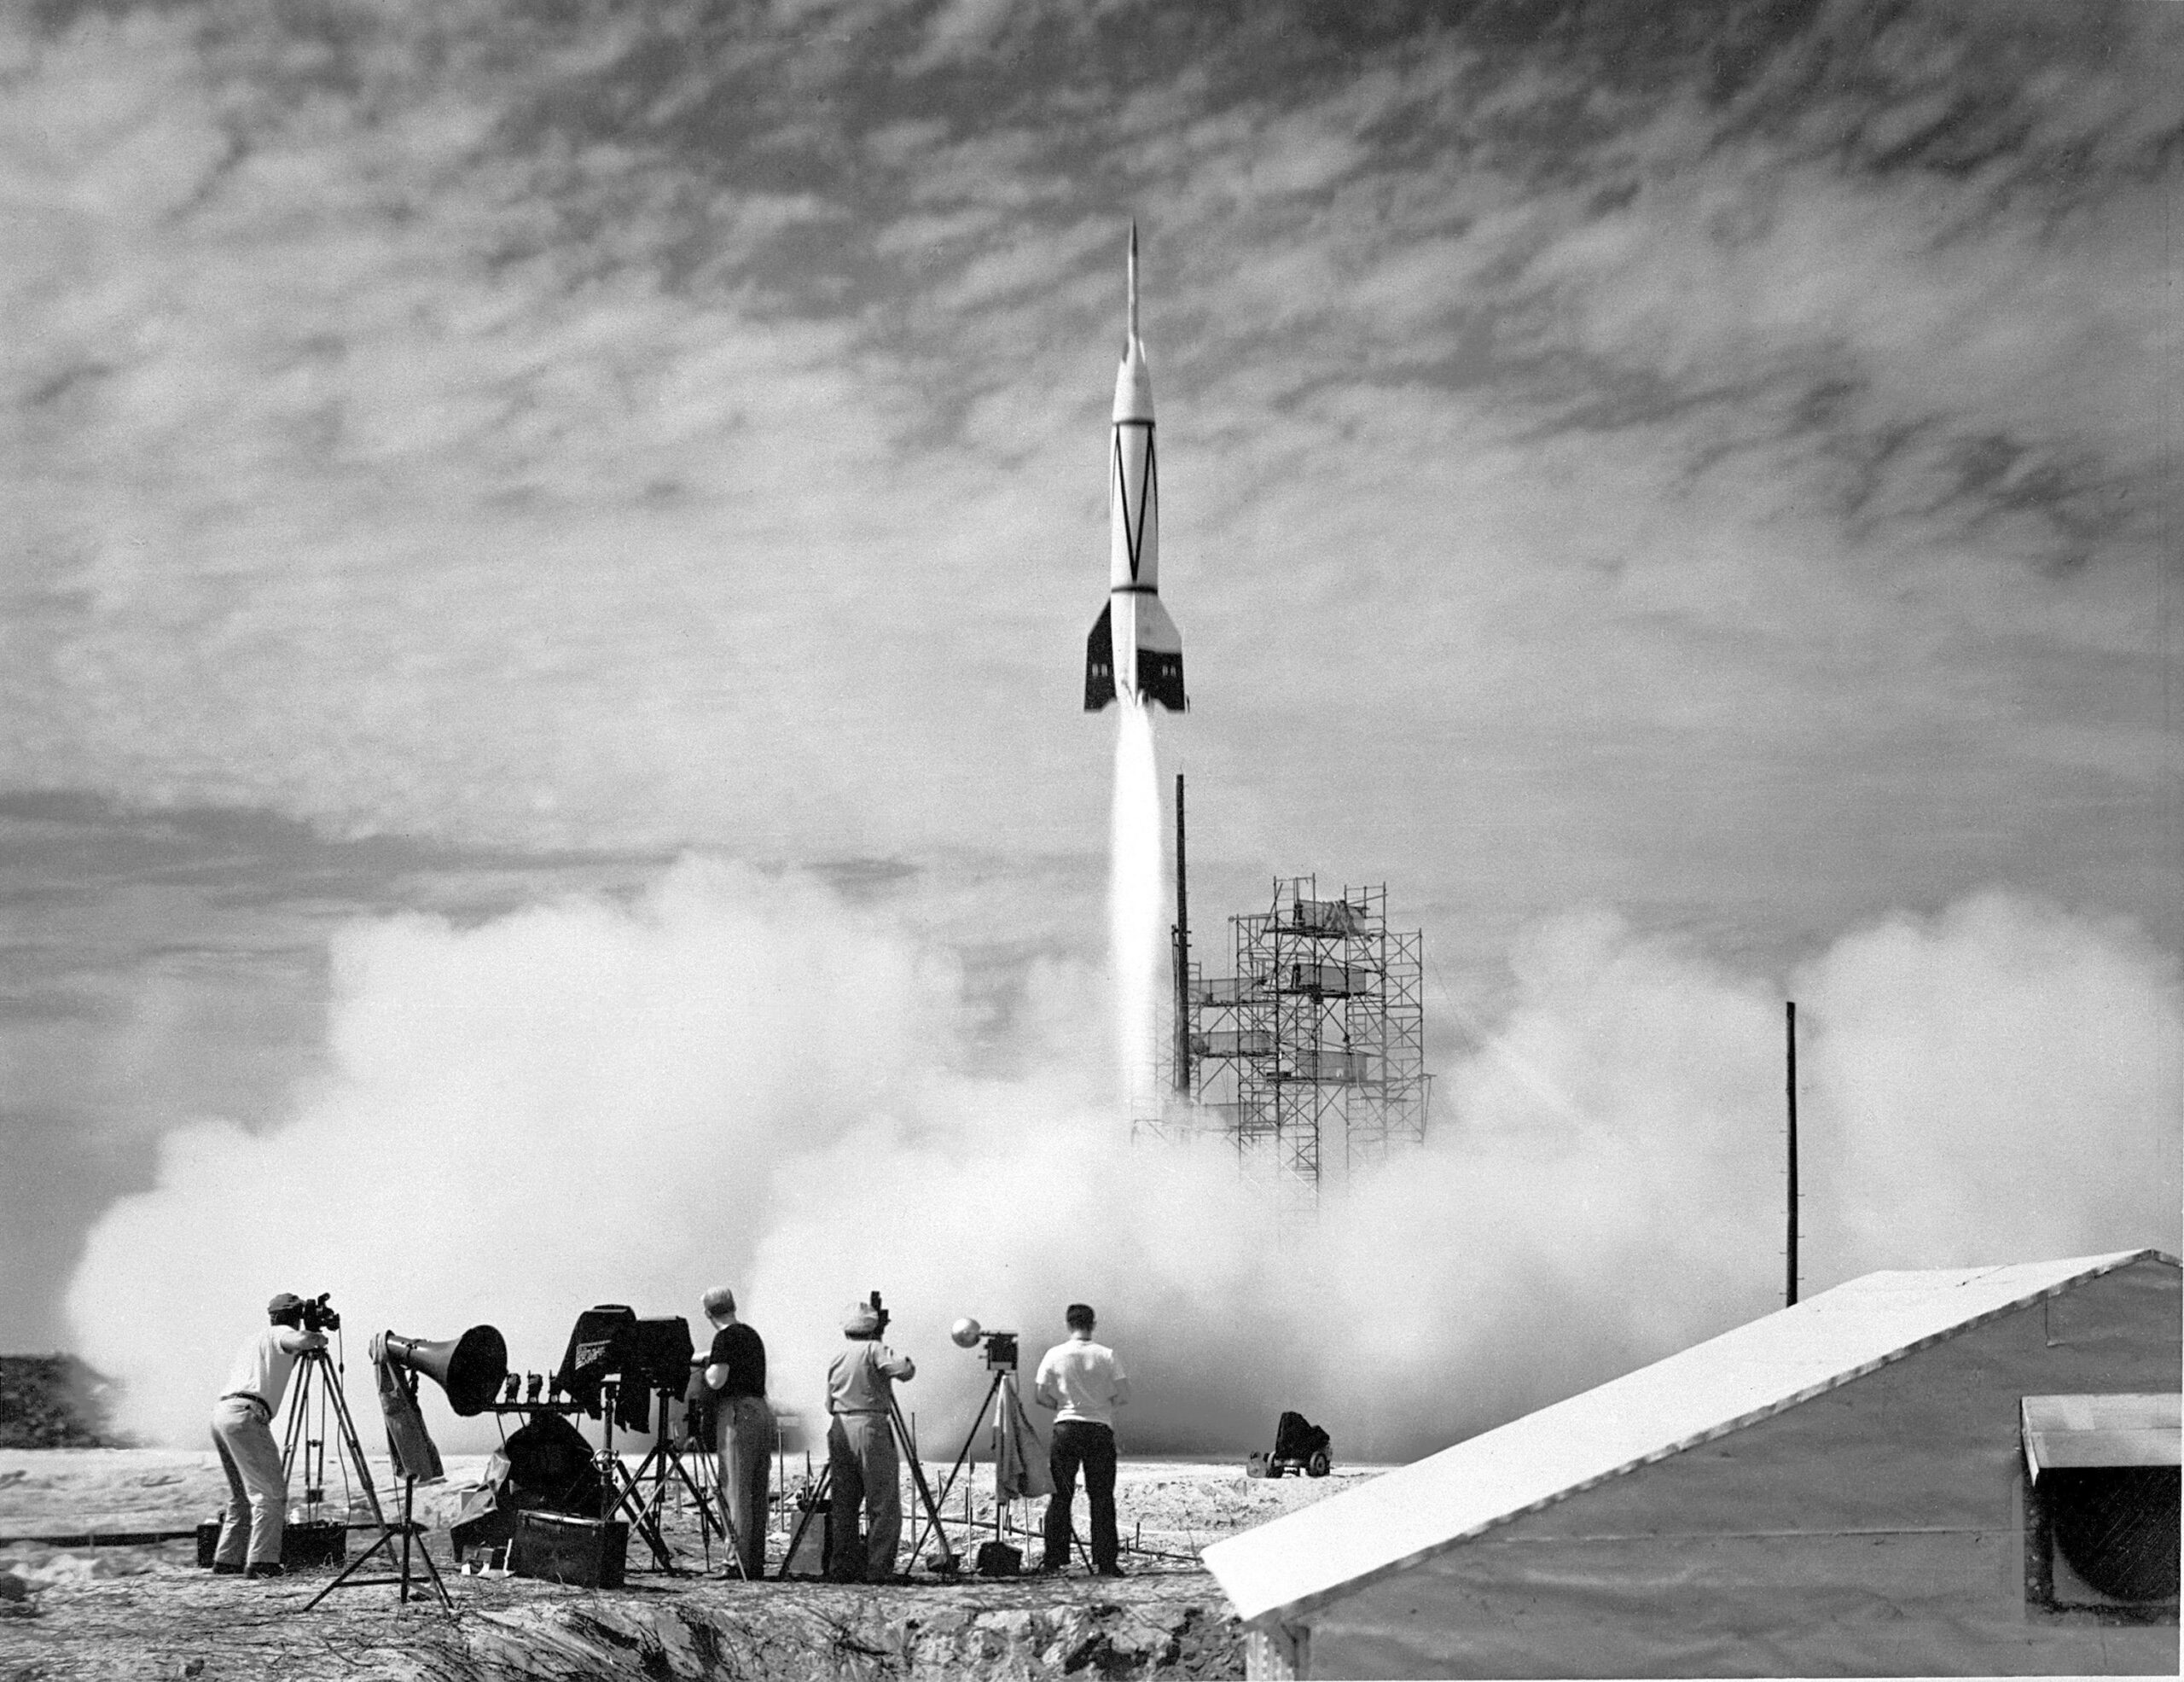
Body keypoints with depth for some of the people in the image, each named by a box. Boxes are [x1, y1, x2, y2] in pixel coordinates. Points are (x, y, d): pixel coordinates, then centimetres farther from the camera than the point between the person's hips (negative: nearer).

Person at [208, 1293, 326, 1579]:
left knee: (242, 1496, 19)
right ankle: (262, 1562, -19)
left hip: (220, 1414, 9)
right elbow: (303, 1340, -16)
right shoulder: (280, 1335, 5)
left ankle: (226, 1560, 17)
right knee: (270, 1493, -11)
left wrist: (298, 1356, 36)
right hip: (245, 1415, -9)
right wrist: (320, 1338, 5)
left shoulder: (255, 1340, 30)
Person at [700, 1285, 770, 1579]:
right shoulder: (753, 1335, 18)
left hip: (737, 1413, -8)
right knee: (757, 1493, 9)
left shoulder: (725, 1337, -8)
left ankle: (742, 1563, -12)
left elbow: (716, 1380, -17)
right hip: (762, 1411, 8)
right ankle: (756, 1563, 10)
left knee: (735, 1491, -8)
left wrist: (705, 1366, 4)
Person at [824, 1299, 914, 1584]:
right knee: (883, 1506, -3)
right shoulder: (874, 1350, -3)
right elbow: (905, 1371, -15)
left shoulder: (837, 1359, 16)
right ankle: (879, 1569, -7)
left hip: (839, 1429, 7)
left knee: (843, 1504, 10)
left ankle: (842, 1568, 8)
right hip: (870, 1427, -6)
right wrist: (906, 1361, 5)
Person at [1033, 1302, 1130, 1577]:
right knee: (1101, 1497, 2)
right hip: (1100, 1429, 0)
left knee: (1060, 1495, 6)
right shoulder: (1106, 1355, -1)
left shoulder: (1055, 1355, 0)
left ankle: (1053, 1559, 4)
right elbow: (1124, 1397, -3)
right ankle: (1106, 1561, -1)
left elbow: (1040, 1396, 1)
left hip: (1067, 1426, 0)